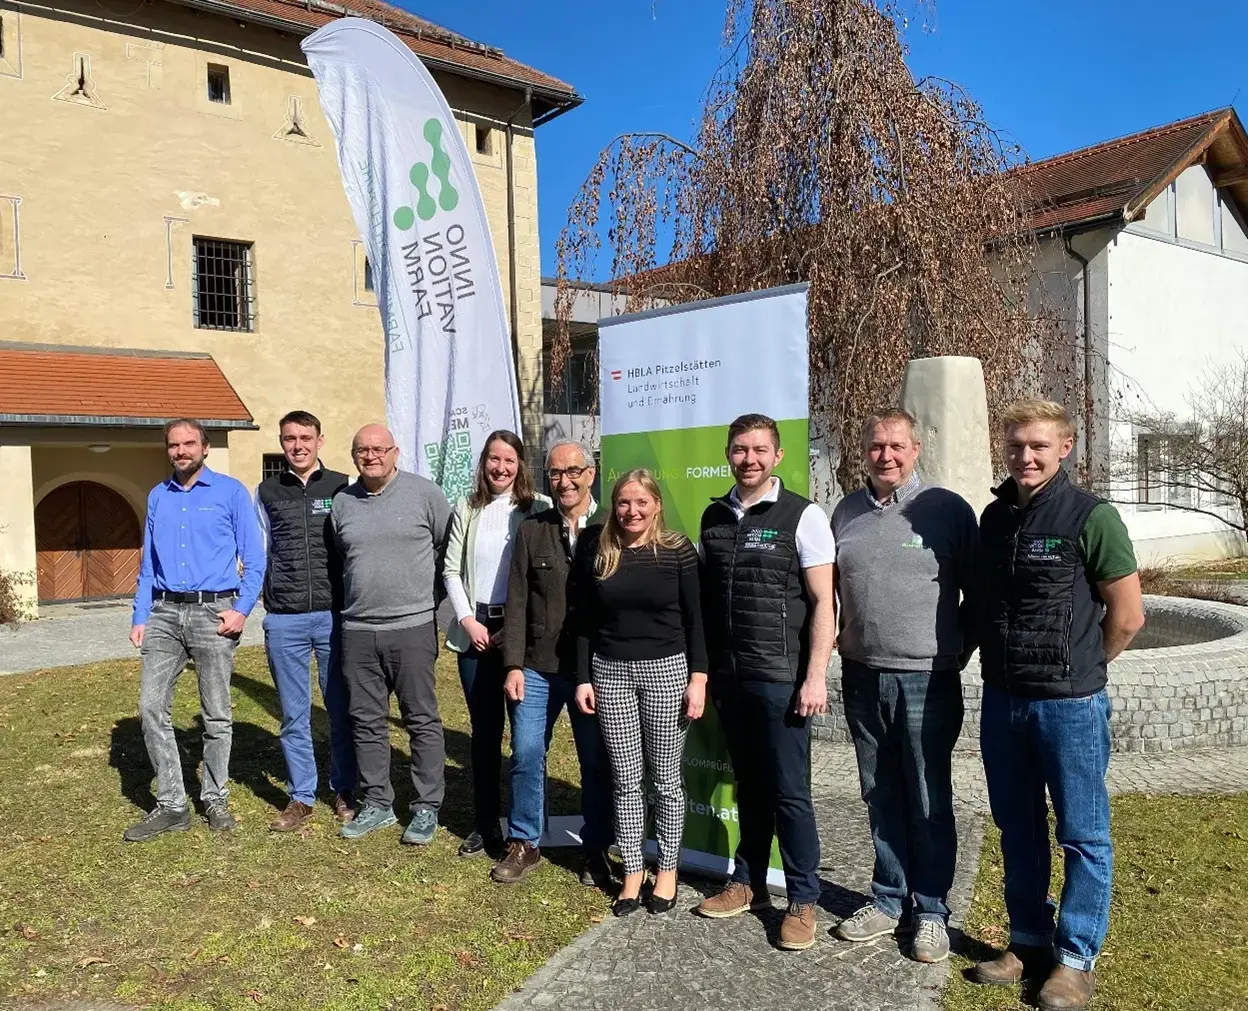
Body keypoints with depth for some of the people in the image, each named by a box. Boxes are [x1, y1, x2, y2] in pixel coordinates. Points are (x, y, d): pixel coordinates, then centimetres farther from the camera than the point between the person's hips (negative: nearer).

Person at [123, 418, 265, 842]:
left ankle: (215, 800, 19)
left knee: (216, 714, 4)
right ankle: (171, 805, 10)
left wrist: (242, 609, -12)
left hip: (212, 612, -4)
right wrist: (139, 618, 7)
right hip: (165, 612, 4)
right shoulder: (158, 497, 13)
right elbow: (148, 563, 16)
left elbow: (254, 558, -2)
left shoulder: (230, 491, 0)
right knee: (151, 708, -1)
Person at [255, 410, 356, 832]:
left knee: (341, 710, 7)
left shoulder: (342, 488, 2)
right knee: (294, 715, 8)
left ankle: (344, 791, 22)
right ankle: (301, 798, 21)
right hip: (284, 620, 2)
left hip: (335, 615, -1)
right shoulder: (267, 492, 9)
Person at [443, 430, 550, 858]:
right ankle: (484, 824, 22)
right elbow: (451, 569, 8)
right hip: (475, 628, 3)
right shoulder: (467, 509, 9)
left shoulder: (538, 509, -2)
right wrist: (467, 620, -4)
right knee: (484, 727, 10)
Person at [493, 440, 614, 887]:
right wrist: (513, 665, -3)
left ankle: (595, 850, 25)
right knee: (526, 756, 6)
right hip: (537, 668, 2)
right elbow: (516, 603, 3)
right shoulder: (531, 531, 5)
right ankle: (523, 843, 25)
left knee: (597, 763, 8)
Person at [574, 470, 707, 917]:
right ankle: (632, 872, 21)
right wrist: (583, 678, 2)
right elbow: (584, 621, 5)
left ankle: (667, 870, 25)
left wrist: (698, 678, -7)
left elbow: (694, 619, -2)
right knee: (626, 780, 7)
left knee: (665, 778, 8)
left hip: (666, 670, -2)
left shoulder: (678, 550, -4)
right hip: (610, 671, 2)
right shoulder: (596, 551, 1)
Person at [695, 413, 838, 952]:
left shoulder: (802, 516, -6)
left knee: (788, 791, 2)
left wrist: (815, 677, -13)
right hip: (727, 675, 5)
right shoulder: (714, 517, 10)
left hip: (780, 678, -5)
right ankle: (748, 883, 30)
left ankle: (802, 902, 16)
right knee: (748, 786, 16)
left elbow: (823, 603, -8)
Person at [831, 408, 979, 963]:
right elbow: (829, 587, 18)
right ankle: (888, 899, 28)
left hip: (927, 678, -4)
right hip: (862, 675, 4)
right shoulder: (846, 512, 8)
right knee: (880, 797, 14)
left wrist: (959, 649, -1)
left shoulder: (948, 508, -5)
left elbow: (976, 591, 1)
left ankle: (931, 910, 20)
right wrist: (834, 637, 8)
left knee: (929, 802, 5)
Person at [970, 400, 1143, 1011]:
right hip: (1001, 701, 6)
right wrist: (1000, 667, 11)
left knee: (1082, 836, 8)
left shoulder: (1091, 517, -10)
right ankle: (1028, 943, 31)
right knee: (1018, 831, 16)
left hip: (1069, 705, -5)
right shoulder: (995, 517, 7)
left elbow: (1127, 616, -7)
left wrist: (1078, 672, 2)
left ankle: (1076, 959, 22)